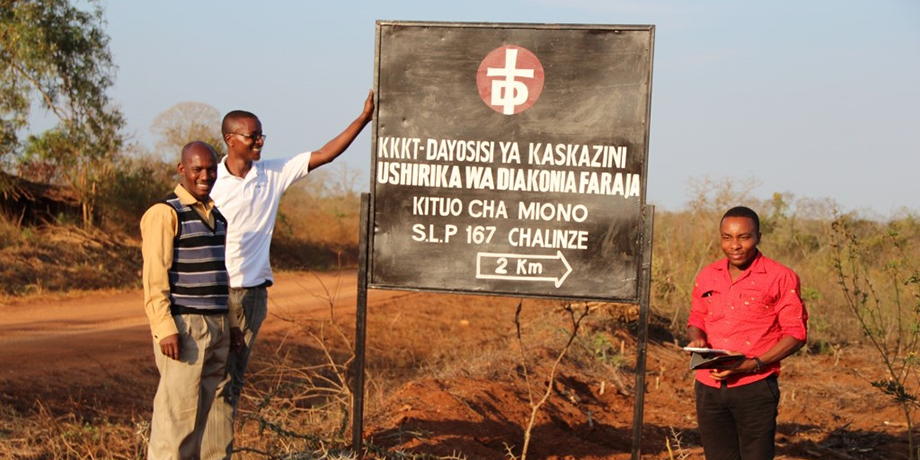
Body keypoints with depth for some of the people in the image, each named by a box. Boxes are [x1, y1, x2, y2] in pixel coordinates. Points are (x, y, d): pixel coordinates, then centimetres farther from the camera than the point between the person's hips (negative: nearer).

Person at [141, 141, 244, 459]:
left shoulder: (216, 214, 16)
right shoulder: (165, 213, -9)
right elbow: (154, 277, -14)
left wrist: (232, 322, 18)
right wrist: (165, 329, -20)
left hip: (216, 326, 8)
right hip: (183, 326, -8)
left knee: (201, 409, 10)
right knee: (176, 411, -8)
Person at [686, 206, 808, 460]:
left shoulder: (781, 278, -4)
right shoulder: (707, 276, 10)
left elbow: (796, 333, -5)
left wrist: (755, 364, -17)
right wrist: (697, 340, -3)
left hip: (754, 389, -5)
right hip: (709, 388, 5)